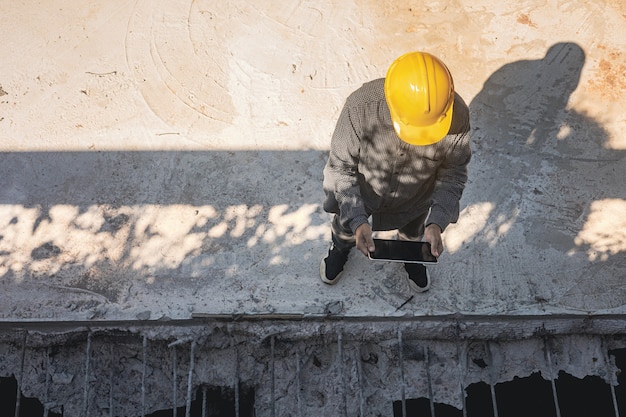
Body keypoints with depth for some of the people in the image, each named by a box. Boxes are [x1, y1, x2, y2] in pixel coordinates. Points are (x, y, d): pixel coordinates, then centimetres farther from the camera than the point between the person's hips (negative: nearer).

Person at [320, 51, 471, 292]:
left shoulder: (457, 115, -35)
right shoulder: (360, 108, -41)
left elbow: (453, 173, -18)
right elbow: (340, 167, -26)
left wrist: (437, 222, -32)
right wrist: (357, 221, -36)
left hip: (414, 200, 1)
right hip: (360, 192, 0)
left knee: (413, 233, 33)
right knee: (346, 225, 31)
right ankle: (341, 247, 68)